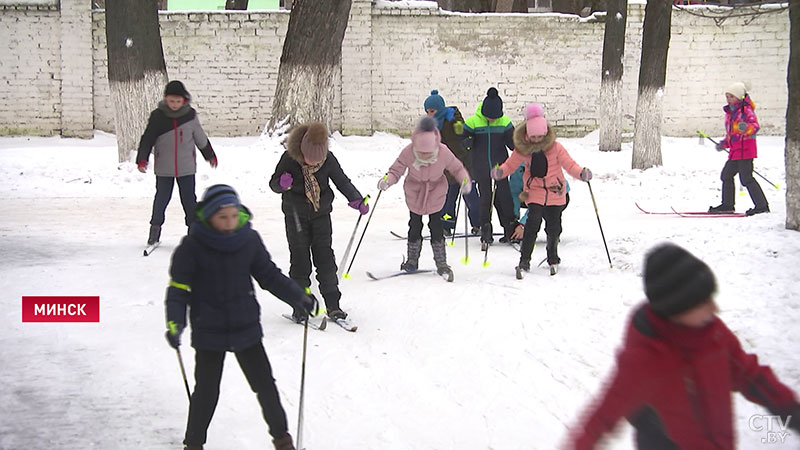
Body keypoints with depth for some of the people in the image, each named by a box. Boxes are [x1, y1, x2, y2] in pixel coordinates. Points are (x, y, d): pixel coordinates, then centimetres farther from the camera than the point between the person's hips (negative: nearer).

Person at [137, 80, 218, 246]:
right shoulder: (158, 116, -6)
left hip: (186, 166, 0)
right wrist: (142, 159, -9)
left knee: (189, 199, 3)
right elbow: (147, 139, -1)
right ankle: (155, 228, 24)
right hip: (164, 168, 0)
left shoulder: (190, 114, -2)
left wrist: (210, 155, 21)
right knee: (161, 198, 8)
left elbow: (200, 137, 11)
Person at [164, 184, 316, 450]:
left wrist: (298, 297, -1)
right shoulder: (193, 246, -13)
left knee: (264, 384, 10)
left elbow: (269, 275, 7)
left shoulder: (249, 240, -5)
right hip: (208, 331, -2)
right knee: (206, 391, 5)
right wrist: (175, 322, -21)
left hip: (246, 328, 2)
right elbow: (178, 287, -9)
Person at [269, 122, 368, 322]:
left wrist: (357, 200, -17)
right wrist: (282, 184, -32)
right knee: (300, 260, 0)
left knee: (325, 257, -1)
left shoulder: (328, 159, -13)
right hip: (295, 216, -1)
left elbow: (342, 181, -2)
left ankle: (333, 304, 6)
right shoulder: (289, 159, -17)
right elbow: (273, 183, -8)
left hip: (321, 214, 1)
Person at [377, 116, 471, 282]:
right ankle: (412, 261, 27)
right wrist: (387, 180, -33)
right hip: (414, 195, 1)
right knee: (414, 227, 8)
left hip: (436, 195, -1)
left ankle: (441, 264, 12)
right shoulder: (408, 152, -26)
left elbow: (457, 168, -7)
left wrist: (465, 180, -25)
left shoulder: (444, 152, -25)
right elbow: (396, 170, -14)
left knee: (436, 228, 0)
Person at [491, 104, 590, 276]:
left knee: (553, 228, 6)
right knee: (533, 222, -18)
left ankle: (553, 259, 30)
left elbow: (569, 164, -8)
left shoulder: (555, 147, -10)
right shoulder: (522, 149, -5)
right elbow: (511, 164, 5)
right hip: (534, 192, 0)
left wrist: (581, 173, -26)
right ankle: (524, 260, -10)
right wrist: (499, 172, -15)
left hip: (555, 192, 0)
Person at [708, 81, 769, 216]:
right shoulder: (730, 113, 18)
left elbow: (755, 126, -22)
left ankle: (762, 205, -8)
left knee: (746, 178, -13)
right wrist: (724, 144, 16)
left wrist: (746, 128, -42)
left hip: (745, 149, -10)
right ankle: (727, 204, 26)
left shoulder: (746, 110, -9)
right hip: (734, 151, 10)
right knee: (726, 175, 15)